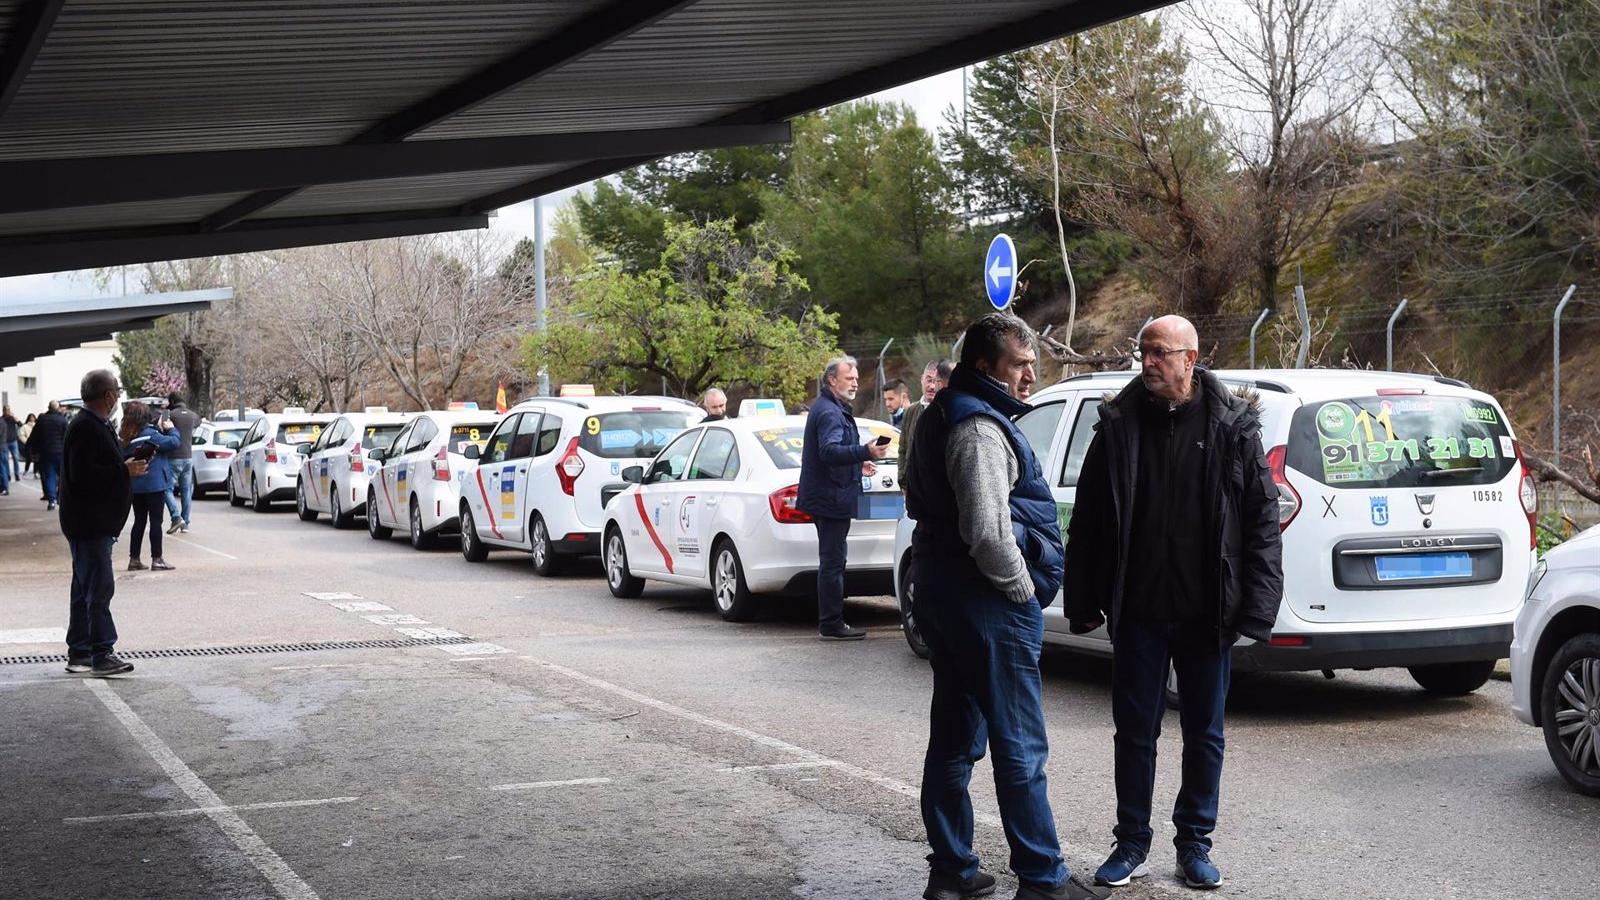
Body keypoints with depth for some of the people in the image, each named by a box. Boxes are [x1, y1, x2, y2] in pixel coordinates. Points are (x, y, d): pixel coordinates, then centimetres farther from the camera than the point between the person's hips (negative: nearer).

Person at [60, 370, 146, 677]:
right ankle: (101, 655, -8)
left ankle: (79, 653, 20)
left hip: (95, 522, 11)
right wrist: (125, 471, -18)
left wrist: (127, 467, 10)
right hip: (89, 522, -11)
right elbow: (83, 475, -25)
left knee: (86, 588, 14)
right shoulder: (86, 428, -17)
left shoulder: (94, 425, 15)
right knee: (99, 588, -9)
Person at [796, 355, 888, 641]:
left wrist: (858, 463, 33)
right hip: (832, 498, -11)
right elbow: (830, 451, -31)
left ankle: (831, 622, 21)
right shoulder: (829, 413, -16)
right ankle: (831, 624, -5)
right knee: (832, 561, -7)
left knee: (832, 560, 15)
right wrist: (866, 452, -42)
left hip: (827, 497, 11)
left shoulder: (833, 409, 19)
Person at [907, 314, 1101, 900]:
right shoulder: (979, 427, -18)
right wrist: (1023, 590, -12)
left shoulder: (943, 417, 16)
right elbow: (987, 530, -26)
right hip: (988, 603, -10)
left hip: (941, 589, 10)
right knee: (1020, 746, -4)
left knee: (954, 739, 14)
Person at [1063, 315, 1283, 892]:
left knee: (1204, 734, 10)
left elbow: (1263, 519, -3)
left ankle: (1194, 843, 23)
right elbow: (1087, 520, 5)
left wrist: (1256, 607, -9)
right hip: (1138, 612, 1)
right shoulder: (1119, 425, 1)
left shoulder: (1233, 428, -3)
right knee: (1134, 730, 8)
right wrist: (1085, 602, 3)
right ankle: (1132, 843, 21)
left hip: (1205, 615, -1)